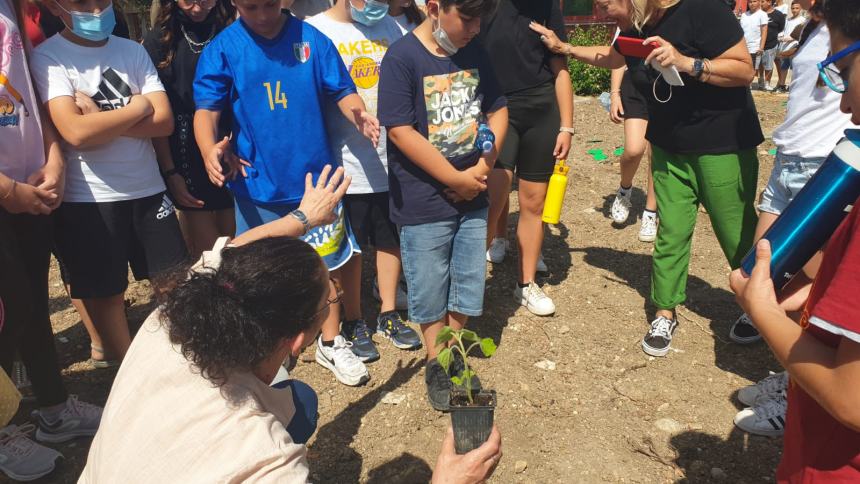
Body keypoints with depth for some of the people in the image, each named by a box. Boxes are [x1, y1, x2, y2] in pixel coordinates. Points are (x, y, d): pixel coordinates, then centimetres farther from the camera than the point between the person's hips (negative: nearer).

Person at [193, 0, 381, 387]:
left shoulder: (312, 39, -2)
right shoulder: (222, 50, -4)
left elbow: (342, 91, -1)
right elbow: (206, 110, -9)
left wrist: (358, 116, -24)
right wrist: (210, 149, -30)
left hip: (315, 178, 1)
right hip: (258, 185, 0)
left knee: (327, 263, 11)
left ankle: (331, 343, 33)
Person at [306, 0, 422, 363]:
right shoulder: (315, 32, -7)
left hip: (392, 160, 4)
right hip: (346, 165, -3)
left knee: (391, 239, 15)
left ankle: (388, 315, 33)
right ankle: (353, 322, 29)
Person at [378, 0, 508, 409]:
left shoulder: (475, 52, 4)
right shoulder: (402, 57, -14)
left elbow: (497, 111, 9)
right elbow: (400, 131, -20)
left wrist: (481, 170, -6)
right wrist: (456, 179, -15)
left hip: (472, 197, 6)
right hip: (423, 203, -5)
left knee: (468, 283, 14)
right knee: (430, 290, 9)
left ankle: (454, 356, 35)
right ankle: (436, 364, 30)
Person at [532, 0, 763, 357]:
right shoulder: (637, 30, 3)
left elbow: (745, 70, -20)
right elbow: (612, 58, 26)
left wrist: (685, 63, -31)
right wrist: (563, 48, 21)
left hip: (723, 148, -5)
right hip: (669, 150, 6)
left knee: (737, 233, 6)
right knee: (671, 233, 3)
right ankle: (665, 315, 16)